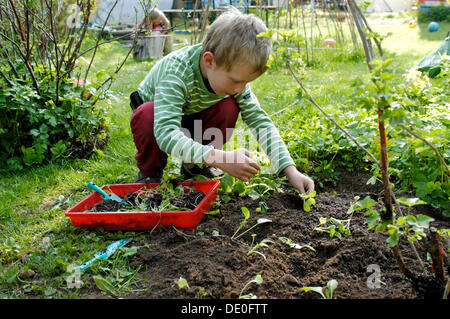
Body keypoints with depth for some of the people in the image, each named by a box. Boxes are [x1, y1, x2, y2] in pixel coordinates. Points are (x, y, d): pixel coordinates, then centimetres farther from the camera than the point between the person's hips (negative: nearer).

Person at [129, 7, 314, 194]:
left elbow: (260, 121, -21)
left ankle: (195, 165, -1)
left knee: (229, 107, -24)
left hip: (193, 119, 4)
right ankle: (149, 171, -8)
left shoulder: (234, 71, -23)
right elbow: (166, 133, -49)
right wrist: (222, 159, -57)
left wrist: (290, 171, -31)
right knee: (146, 115, -38)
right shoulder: (177, 71, -39)